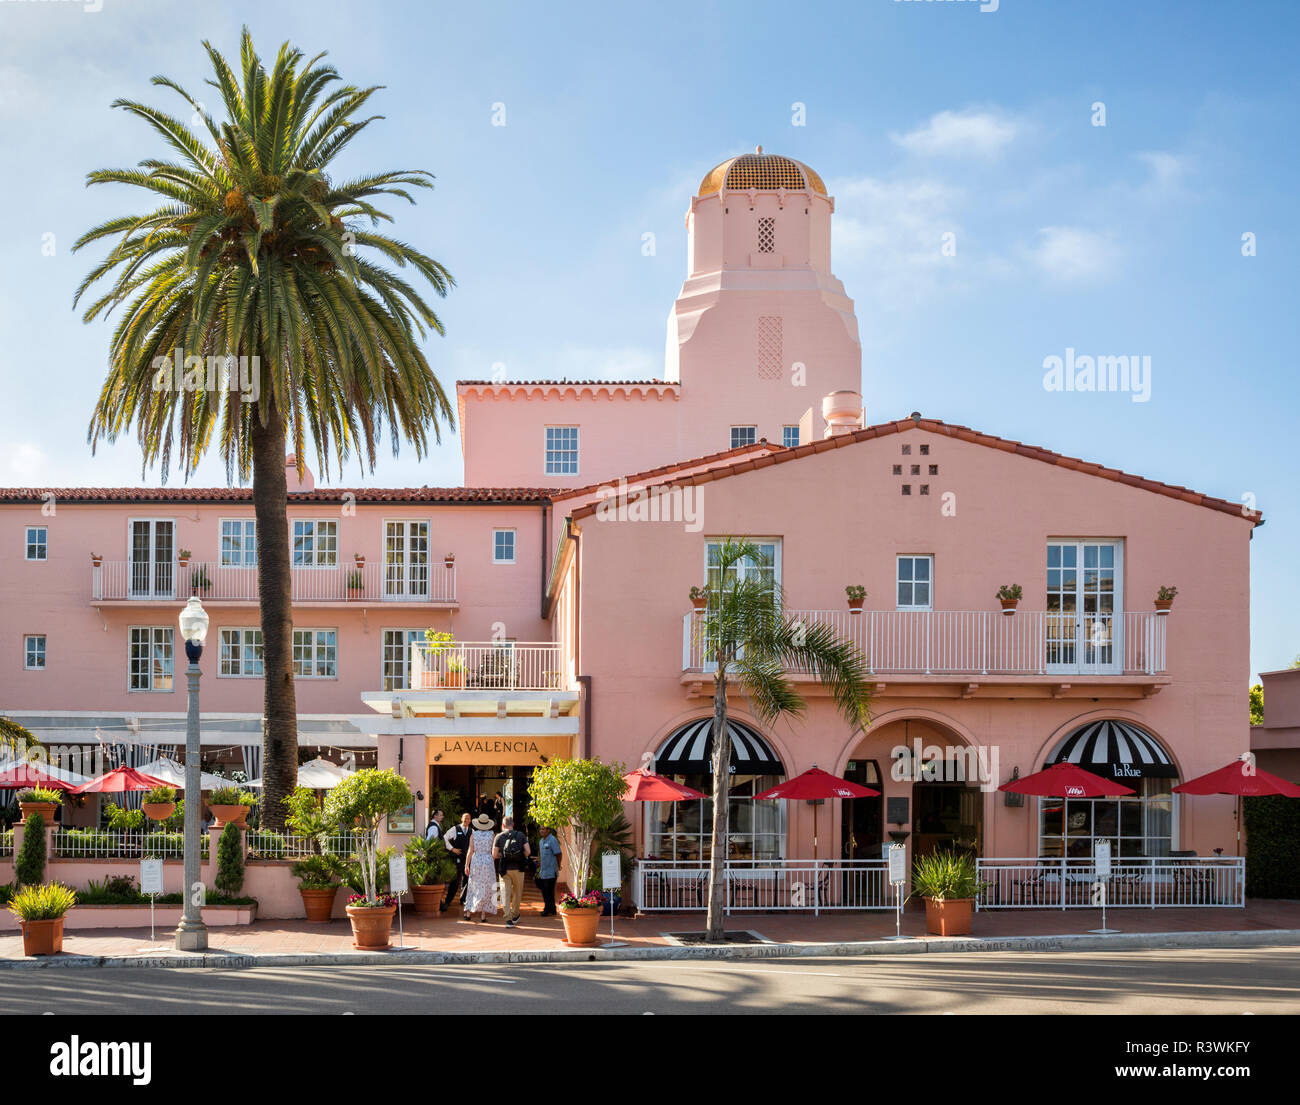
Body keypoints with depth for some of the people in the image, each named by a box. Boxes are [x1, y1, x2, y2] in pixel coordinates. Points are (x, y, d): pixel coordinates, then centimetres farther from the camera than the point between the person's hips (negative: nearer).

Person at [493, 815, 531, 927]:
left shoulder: (499, 837, 0)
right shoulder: (521, 835, 3)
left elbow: (494, 855, -5)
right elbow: (528, 851, -5)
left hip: (504, 869, -1)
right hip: (518, 868, 1)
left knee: (505, 894, 0)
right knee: (517, 893, 18)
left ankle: (508, 919, -11)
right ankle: (515, 915, 30)